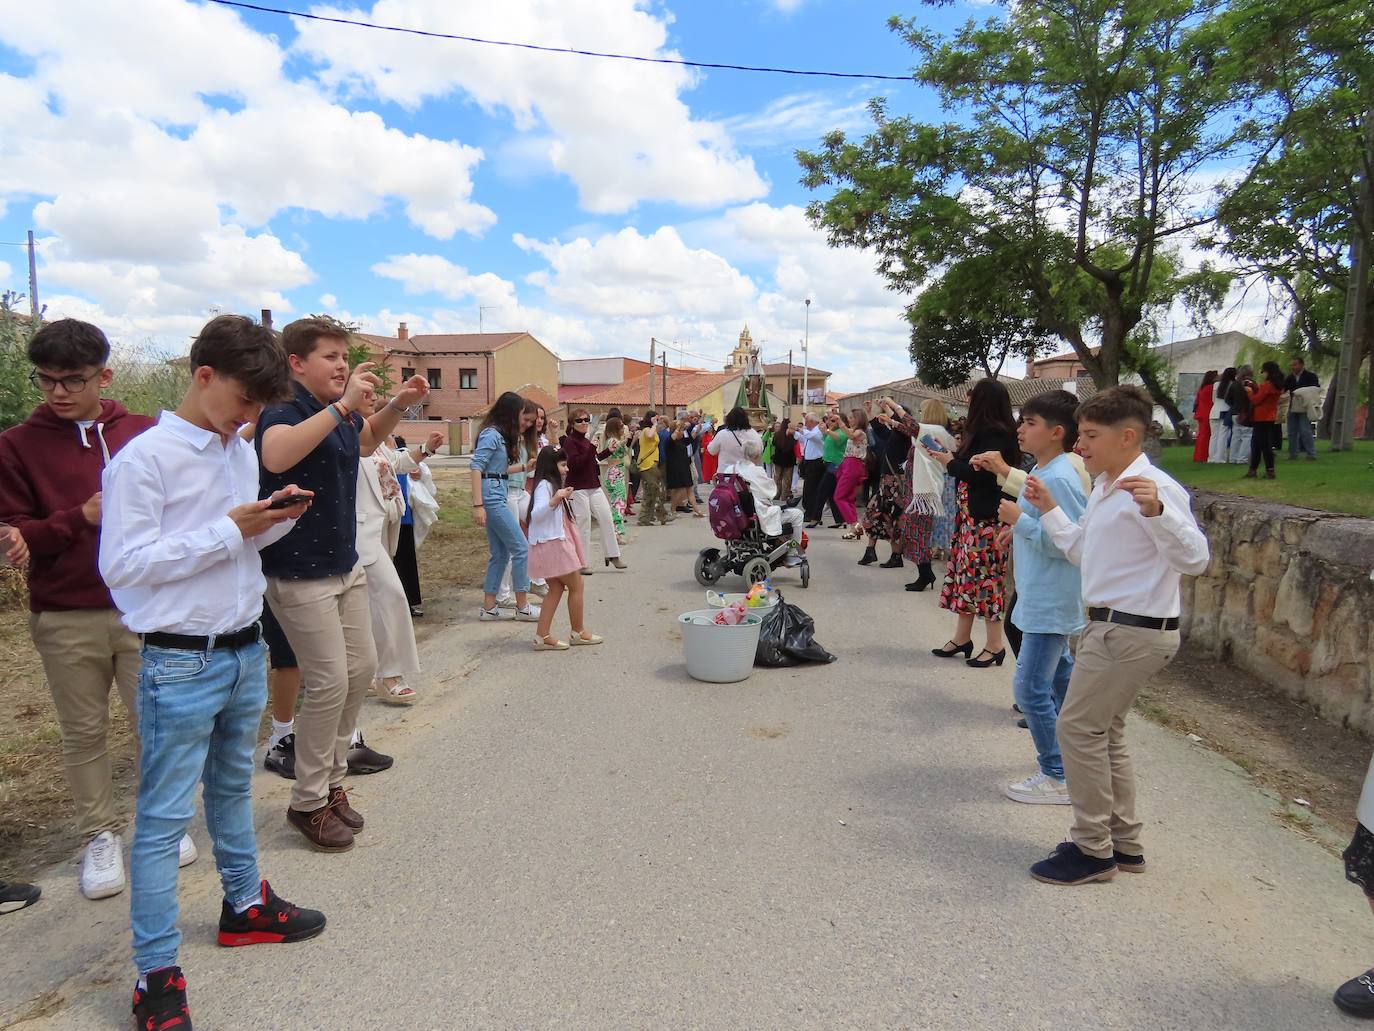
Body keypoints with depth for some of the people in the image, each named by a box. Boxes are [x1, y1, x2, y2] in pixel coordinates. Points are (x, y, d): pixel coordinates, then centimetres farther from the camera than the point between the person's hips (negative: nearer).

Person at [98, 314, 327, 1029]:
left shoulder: (241, 452, 8)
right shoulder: (143, 458, -15)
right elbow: (122, 565, -19)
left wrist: (280, 519, -4)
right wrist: (230, 531, -22)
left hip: (246, 651, 7)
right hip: (181, 665, -7)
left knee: (234, 788, 22)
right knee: (163, 817, 3)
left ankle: (245, 904, 40)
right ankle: (156, 974, 14)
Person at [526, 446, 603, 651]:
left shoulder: (552, 484, 18)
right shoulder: (544, 485, -13)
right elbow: (536, 514, -27)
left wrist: (563, 497, 33)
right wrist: (555, 499, -37)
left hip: (556, 543, 10)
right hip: (552, 543, -10)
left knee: (556, 589, 8)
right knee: (576, 586, -1)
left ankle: (542, 636, 7)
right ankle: (578, 632, 11)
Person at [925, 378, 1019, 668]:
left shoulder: (995, 434, -15)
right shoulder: (986, 431, 13)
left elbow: (981, 475, -22)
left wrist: (951, 462, -8)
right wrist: (947, 456, 14)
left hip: (986, 517, -10)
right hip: (971, 513, 10)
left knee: (984, 576, -3)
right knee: (966, 573, 13)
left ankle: (995, 645, 7)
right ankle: (962, 638, 21)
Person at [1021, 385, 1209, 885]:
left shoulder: (1156, 487, -18)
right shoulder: (1104, 488, 11)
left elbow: (1194, 560, -28)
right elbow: (1082, 550, 22)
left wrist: (1156, 511, -42)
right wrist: (1048, 509, 17)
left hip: (1133, 632, -10)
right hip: (1111, 625, 10)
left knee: (1079, 729, -3)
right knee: (1103, 731, 18)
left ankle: (1093, 850, 11)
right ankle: (1124, 843, 32)